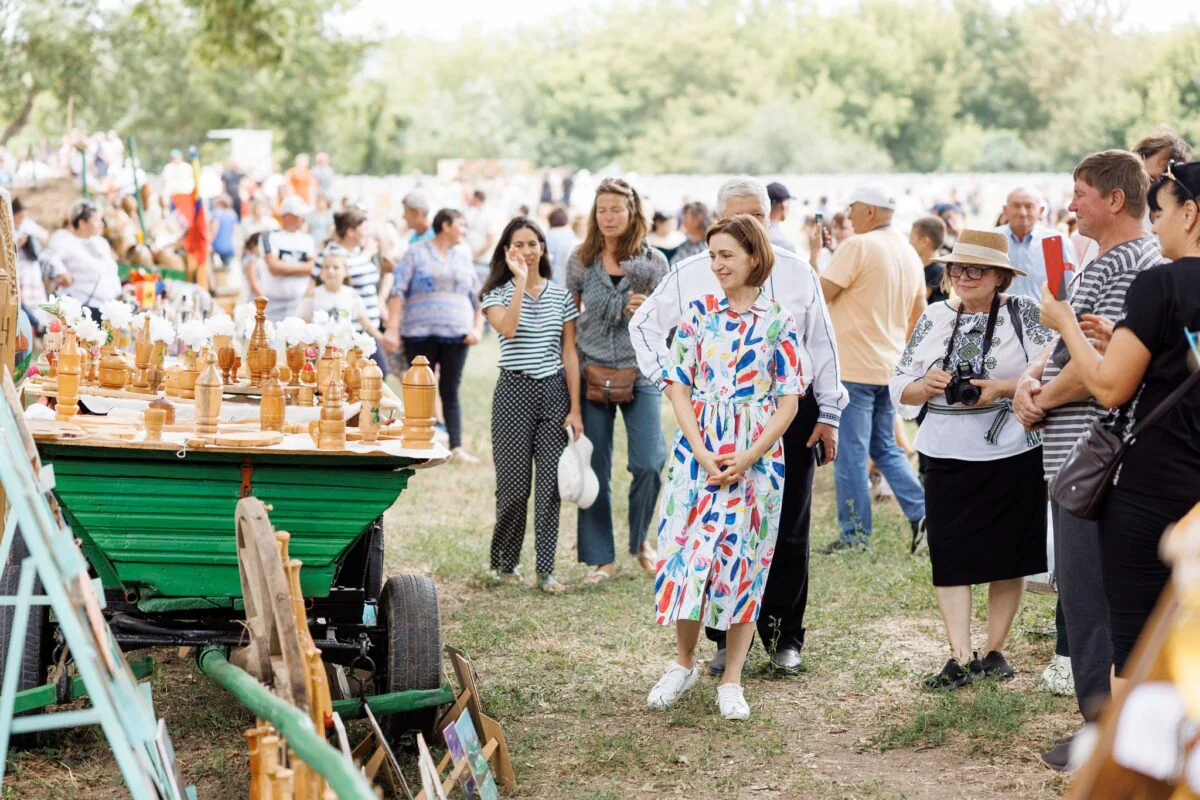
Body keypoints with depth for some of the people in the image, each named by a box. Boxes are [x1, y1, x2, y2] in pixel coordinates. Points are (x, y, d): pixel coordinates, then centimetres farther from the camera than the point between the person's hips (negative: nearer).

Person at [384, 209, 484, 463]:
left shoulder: (463, 257, 17)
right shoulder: (416, 253, 4)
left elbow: (478, 297, 19)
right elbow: (398, 292, -2)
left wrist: (477, 328, 4)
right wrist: (392, 328, -12)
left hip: (456, 335, 3)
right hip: (420, 334, -3)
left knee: (450, 391, 0)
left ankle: (457, 446, -2)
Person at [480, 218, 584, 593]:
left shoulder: (561, 295, 7)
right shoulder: (497, 293, 1)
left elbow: (569, 353, 7)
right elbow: (507, 328, -21)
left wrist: (575, 408, 2)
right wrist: (521, 281, -20)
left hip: (554, 392, 2)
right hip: (514, 390, -2)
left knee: (551, 484, -2)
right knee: (513, 485, 0)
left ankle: (546, 570, 2)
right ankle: (505, 563, 18)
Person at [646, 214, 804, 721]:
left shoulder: (778, 324, 0)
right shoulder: (698, 313, 4)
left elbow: (788, 403, -1)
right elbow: (679, 387, 1)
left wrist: (747, 458, -13)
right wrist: (703, 454, -10)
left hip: (756, 458, -1)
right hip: (698, 453, 1)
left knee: (743, 563, 3)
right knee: (687, 553, -1)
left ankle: (731, 681, 13)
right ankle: (684, 664, 19)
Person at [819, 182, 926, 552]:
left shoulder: (858, 246, -13)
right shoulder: (909, 253, 12)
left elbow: (821, 292, -15)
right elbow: (918, 313, 20)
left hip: (854, 368, -8)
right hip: (889, 367, 8)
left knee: (850, 452, -1)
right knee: (886, 449, 16)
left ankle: (855, 534, 3)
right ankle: (921, 514, 5)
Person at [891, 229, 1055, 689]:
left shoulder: (1025, 315, -2)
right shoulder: (934, 318, 8)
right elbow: (900, 388, 10)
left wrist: (1002, 388, -20)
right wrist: (926, 385, -11)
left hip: (1013, 456, -3)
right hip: (947, 457, 3)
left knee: (1008, 555, 6)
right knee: (950, 557, -1)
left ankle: (994, 651, 19)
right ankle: (960, 658, 3)